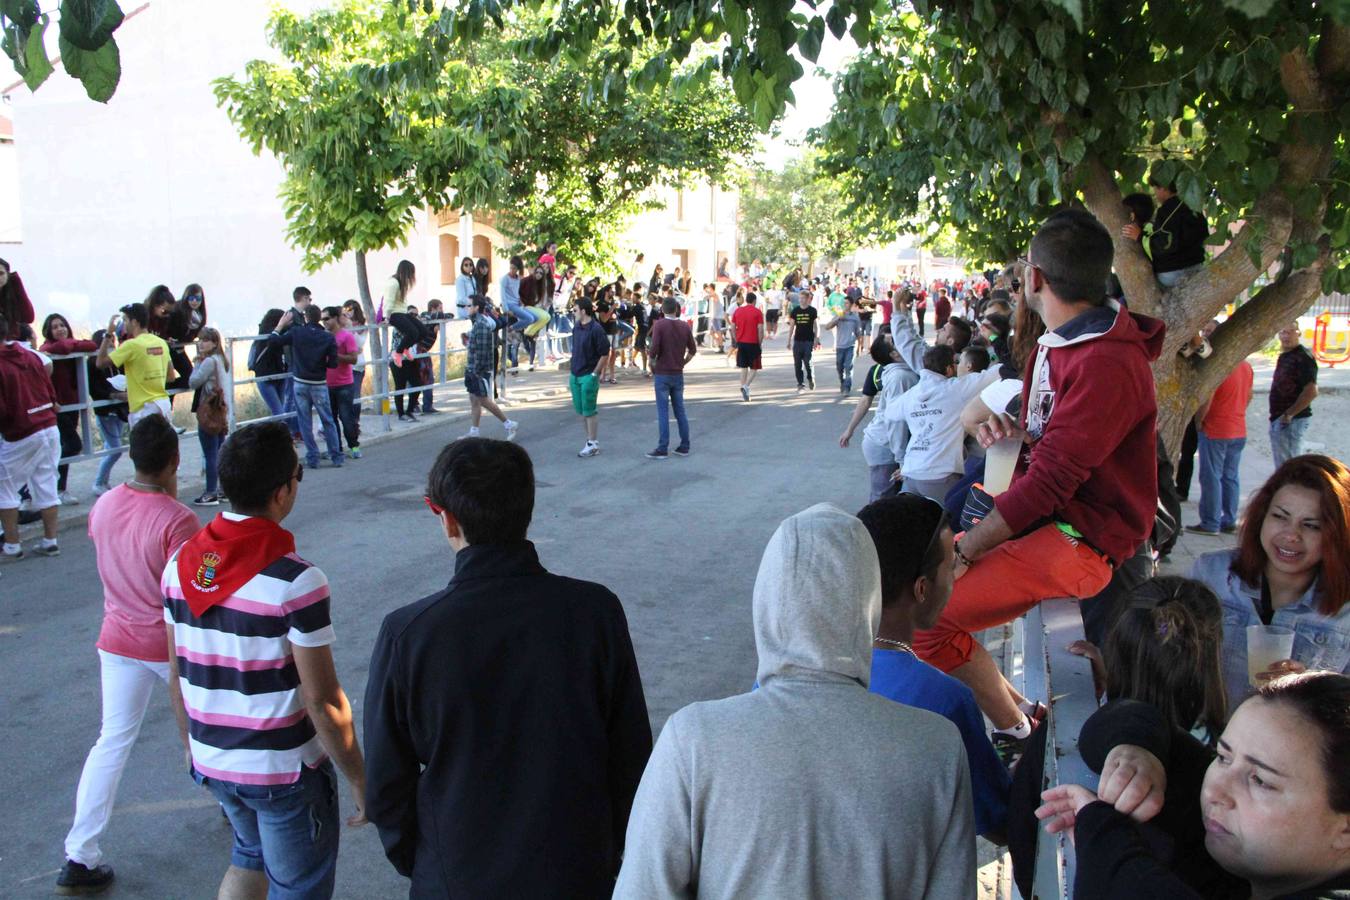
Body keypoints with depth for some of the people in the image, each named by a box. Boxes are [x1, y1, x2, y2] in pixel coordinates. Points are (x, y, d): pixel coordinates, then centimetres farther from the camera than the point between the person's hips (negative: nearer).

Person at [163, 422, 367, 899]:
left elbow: (177, 676, 5)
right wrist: (359, 780, -8)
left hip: (212, 763, 6)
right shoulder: (295, 581, -24)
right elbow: (323, 703, -20)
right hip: (285, 771, -6)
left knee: (250, 858, 30)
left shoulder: (180, 564, -5)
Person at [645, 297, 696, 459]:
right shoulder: (685, 326, 4)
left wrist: (652, 363, -1)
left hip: (662, 373, -4)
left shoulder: (659, 325, -10)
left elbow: (654, 348, -18)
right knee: (680, 411, 11)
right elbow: (693, 350, 7)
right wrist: (682, 363, 13)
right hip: (678, 373, 4)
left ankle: (662, 449, -1)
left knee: (663, 412, -2)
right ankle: (684, 446, 13)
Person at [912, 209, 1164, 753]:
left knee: (928, 615, -22)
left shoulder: (1107, 363, -22)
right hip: (1038, 513, 11)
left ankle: (1015, 731, -1)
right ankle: (1013, 703, 13)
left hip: (1081, 539, -10)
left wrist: (963, 551, -20)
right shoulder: (1057, 342, 12)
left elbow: (1048, 482, -24)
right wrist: (1014, 431, -1)